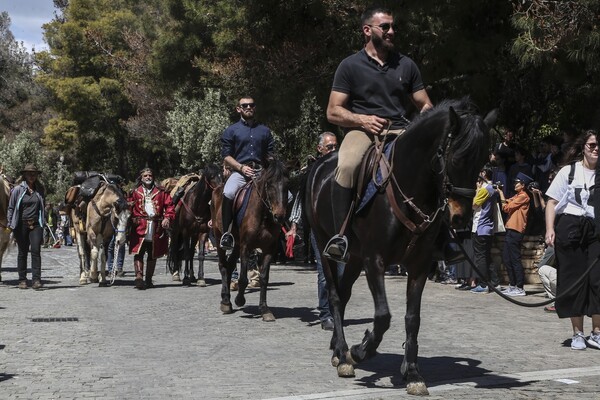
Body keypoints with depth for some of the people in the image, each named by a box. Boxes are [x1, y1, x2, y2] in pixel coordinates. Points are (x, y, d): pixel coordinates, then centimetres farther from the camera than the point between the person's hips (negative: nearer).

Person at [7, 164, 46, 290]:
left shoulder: (40, 189, 8)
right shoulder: (18, 189, 0)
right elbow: (11, 207, 3)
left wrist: (43, 222, 12)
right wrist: (10, 223, -3)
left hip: (36, 224, 1)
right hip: (21, 224, -1)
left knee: (36, 251, -10)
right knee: (22, 252, 7)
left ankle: (36, 279, -12)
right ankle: (22, 280, 15)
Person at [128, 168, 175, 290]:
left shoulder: (161, 192, 10)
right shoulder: (135, 192, 9)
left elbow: (169, 206, 4)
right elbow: (129, 206, 5)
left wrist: (168, 218, -12)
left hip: (156, 228, 2)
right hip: (140, 227, -2)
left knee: (153, 255, 10)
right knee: (138, 253, -14)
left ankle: (148, 279, 21)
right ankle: (139, 277, -22)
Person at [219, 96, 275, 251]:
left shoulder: (264, 131, 20)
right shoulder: (231, 131, 11)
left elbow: (270, 155, 18)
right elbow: (226, 156, 4)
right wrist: (242, 167, -11)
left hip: (260, 172, 2)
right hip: (239, 171, -2)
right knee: (228, 193, -33)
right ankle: (226, 232, -24)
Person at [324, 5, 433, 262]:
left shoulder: (407, 65, 15)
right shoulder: (350, 66, 6)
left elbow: (425, 105, 18)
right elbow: (333, 112, 2)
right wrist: (362, 120, -16)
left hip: (400, 129, 3)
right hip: (362, 129, -3)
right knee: (347, 167, -37)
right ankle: (340, 236, -29)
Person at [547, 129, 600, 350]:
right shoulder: (569, 171, 4)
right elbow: (552, 202, 4)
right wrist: (550, 229, -6)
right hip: (569, 228, -1)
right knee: (573, 280, 3)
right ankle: (577, 334, 13)